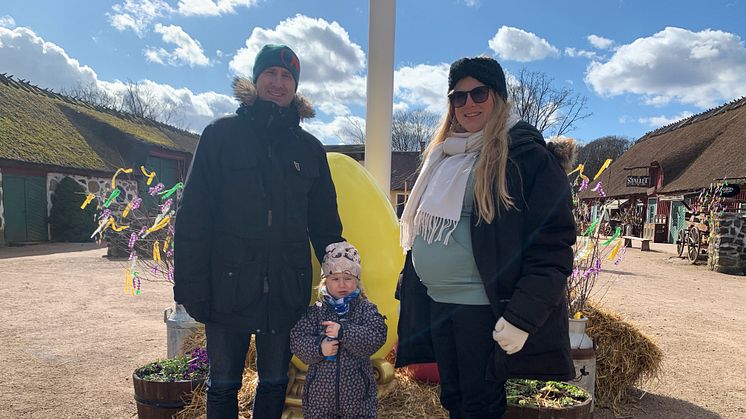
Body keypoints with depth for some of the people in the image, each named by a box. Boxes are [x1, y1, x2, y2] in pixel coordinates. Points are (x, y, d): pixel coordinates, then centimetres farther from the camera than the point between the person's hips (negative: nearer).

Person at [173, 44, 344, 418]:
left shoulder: (309, 148, 8)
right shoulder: (221, 134, 0)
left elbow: (325, 223, 11)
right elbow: (193, 216, -4)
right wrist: (191, 285, -9)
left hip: (287, 291, 2)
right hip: (229, 286, -2)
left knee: (275, 385, 16)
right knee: (223, 387, 13)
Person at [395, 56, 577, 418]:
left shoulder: (527, 154, -9)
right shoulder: (444, 154, 13)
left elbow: (553, 245, -14)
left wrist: (522, 316, -21)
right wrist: (406, 291, 18)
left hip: (483, 308, -7)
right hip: (435, 303, 7)